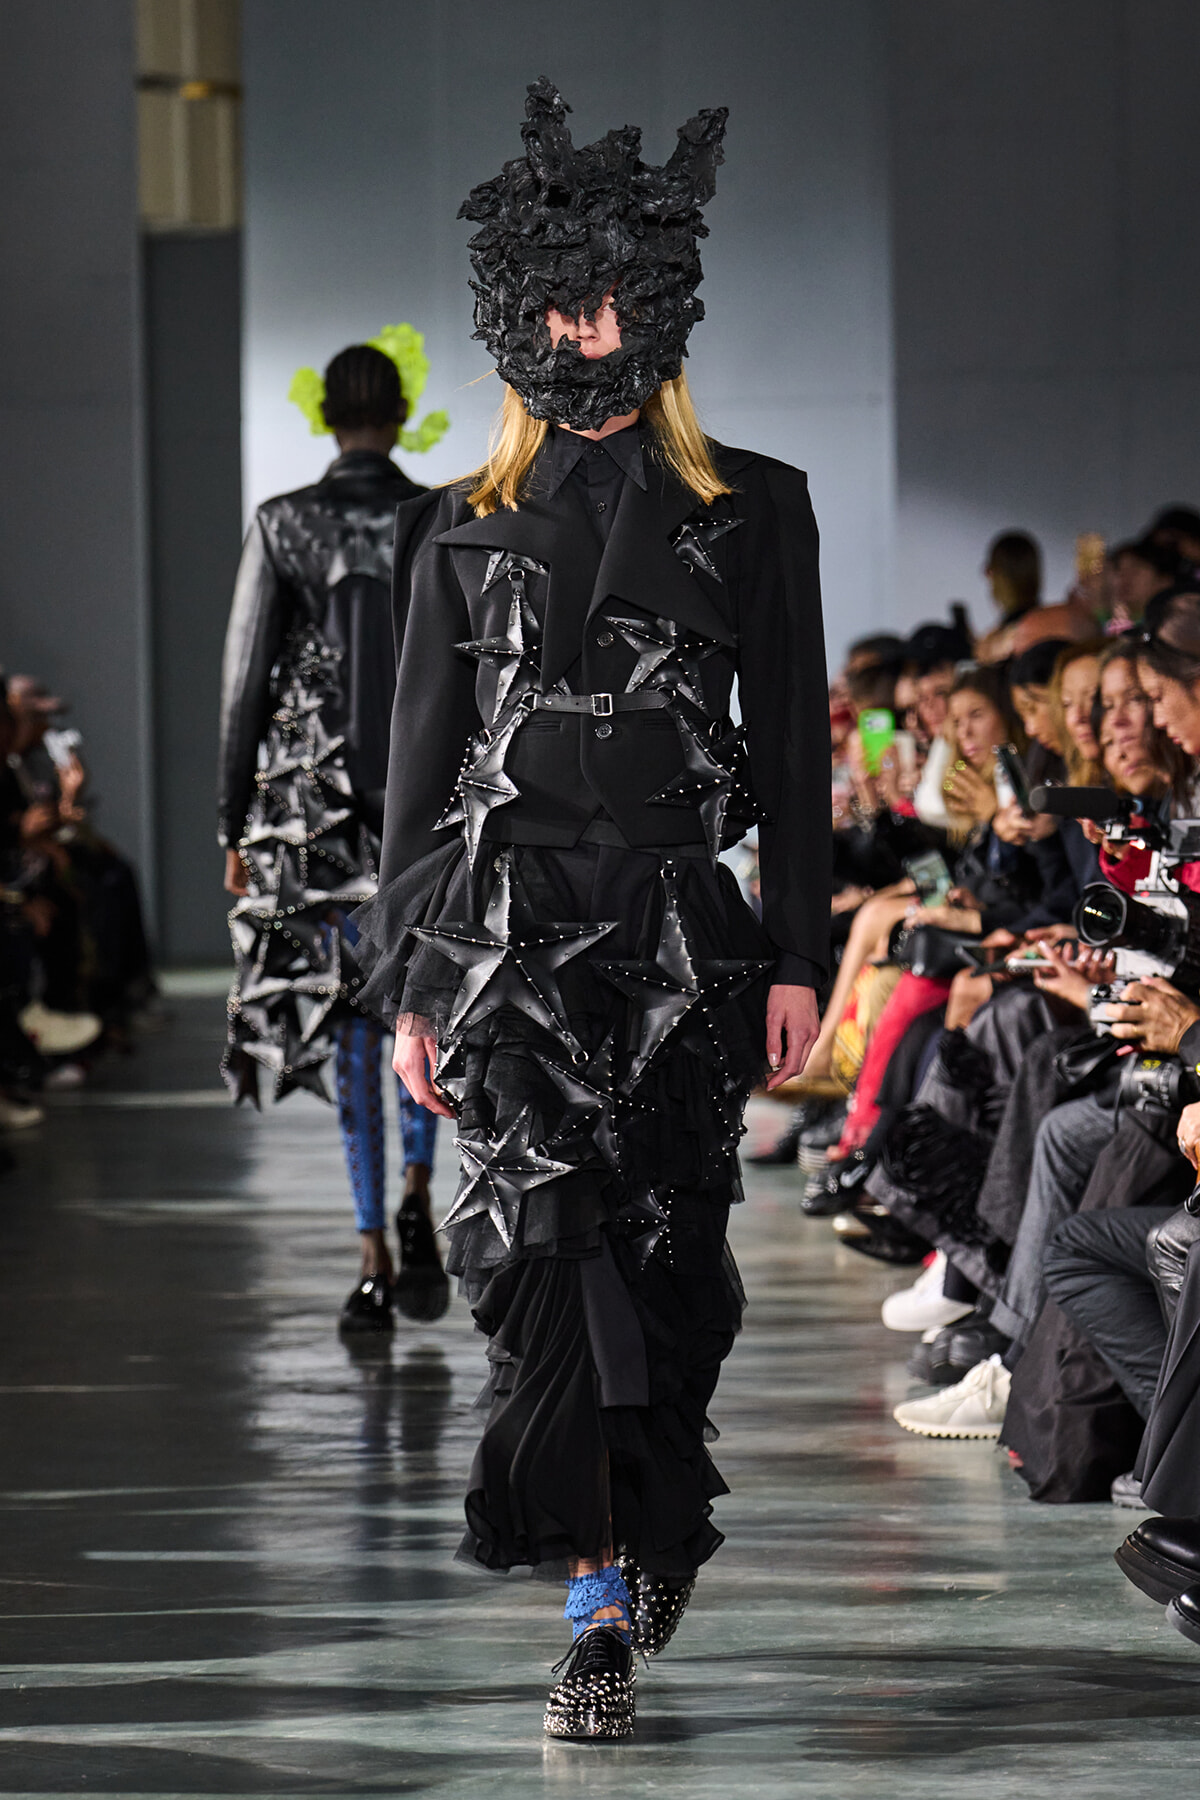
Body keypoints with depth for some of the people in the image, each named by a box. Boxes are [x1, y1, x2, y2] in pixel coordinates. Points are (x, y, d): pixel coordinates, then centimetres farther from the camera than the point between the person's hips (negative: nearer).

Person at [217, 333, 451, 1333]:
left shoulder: (284, 528, -4)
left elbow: (246, 682, -3)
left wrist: (234, 827, 4)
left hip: (320, 803, -1)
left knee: (351, 1019, 4)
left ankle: (375, 1261, 2)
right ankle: (419, 1194, -1)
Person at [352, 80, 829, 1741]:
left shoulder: (749, 512, 8)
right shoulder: (468, 528, 11)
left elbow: (793, 745, 7)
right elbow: (423, 762, 12)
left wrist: (797, 957, -1)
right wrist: (410, 981, 7)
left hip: (681, 924, 0)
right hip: (509, 929, 0)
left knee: (668, 1254, 1)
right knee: (544, 1235, -15)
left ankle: (644, 1528, 27)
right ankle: (603, 1603, -14)